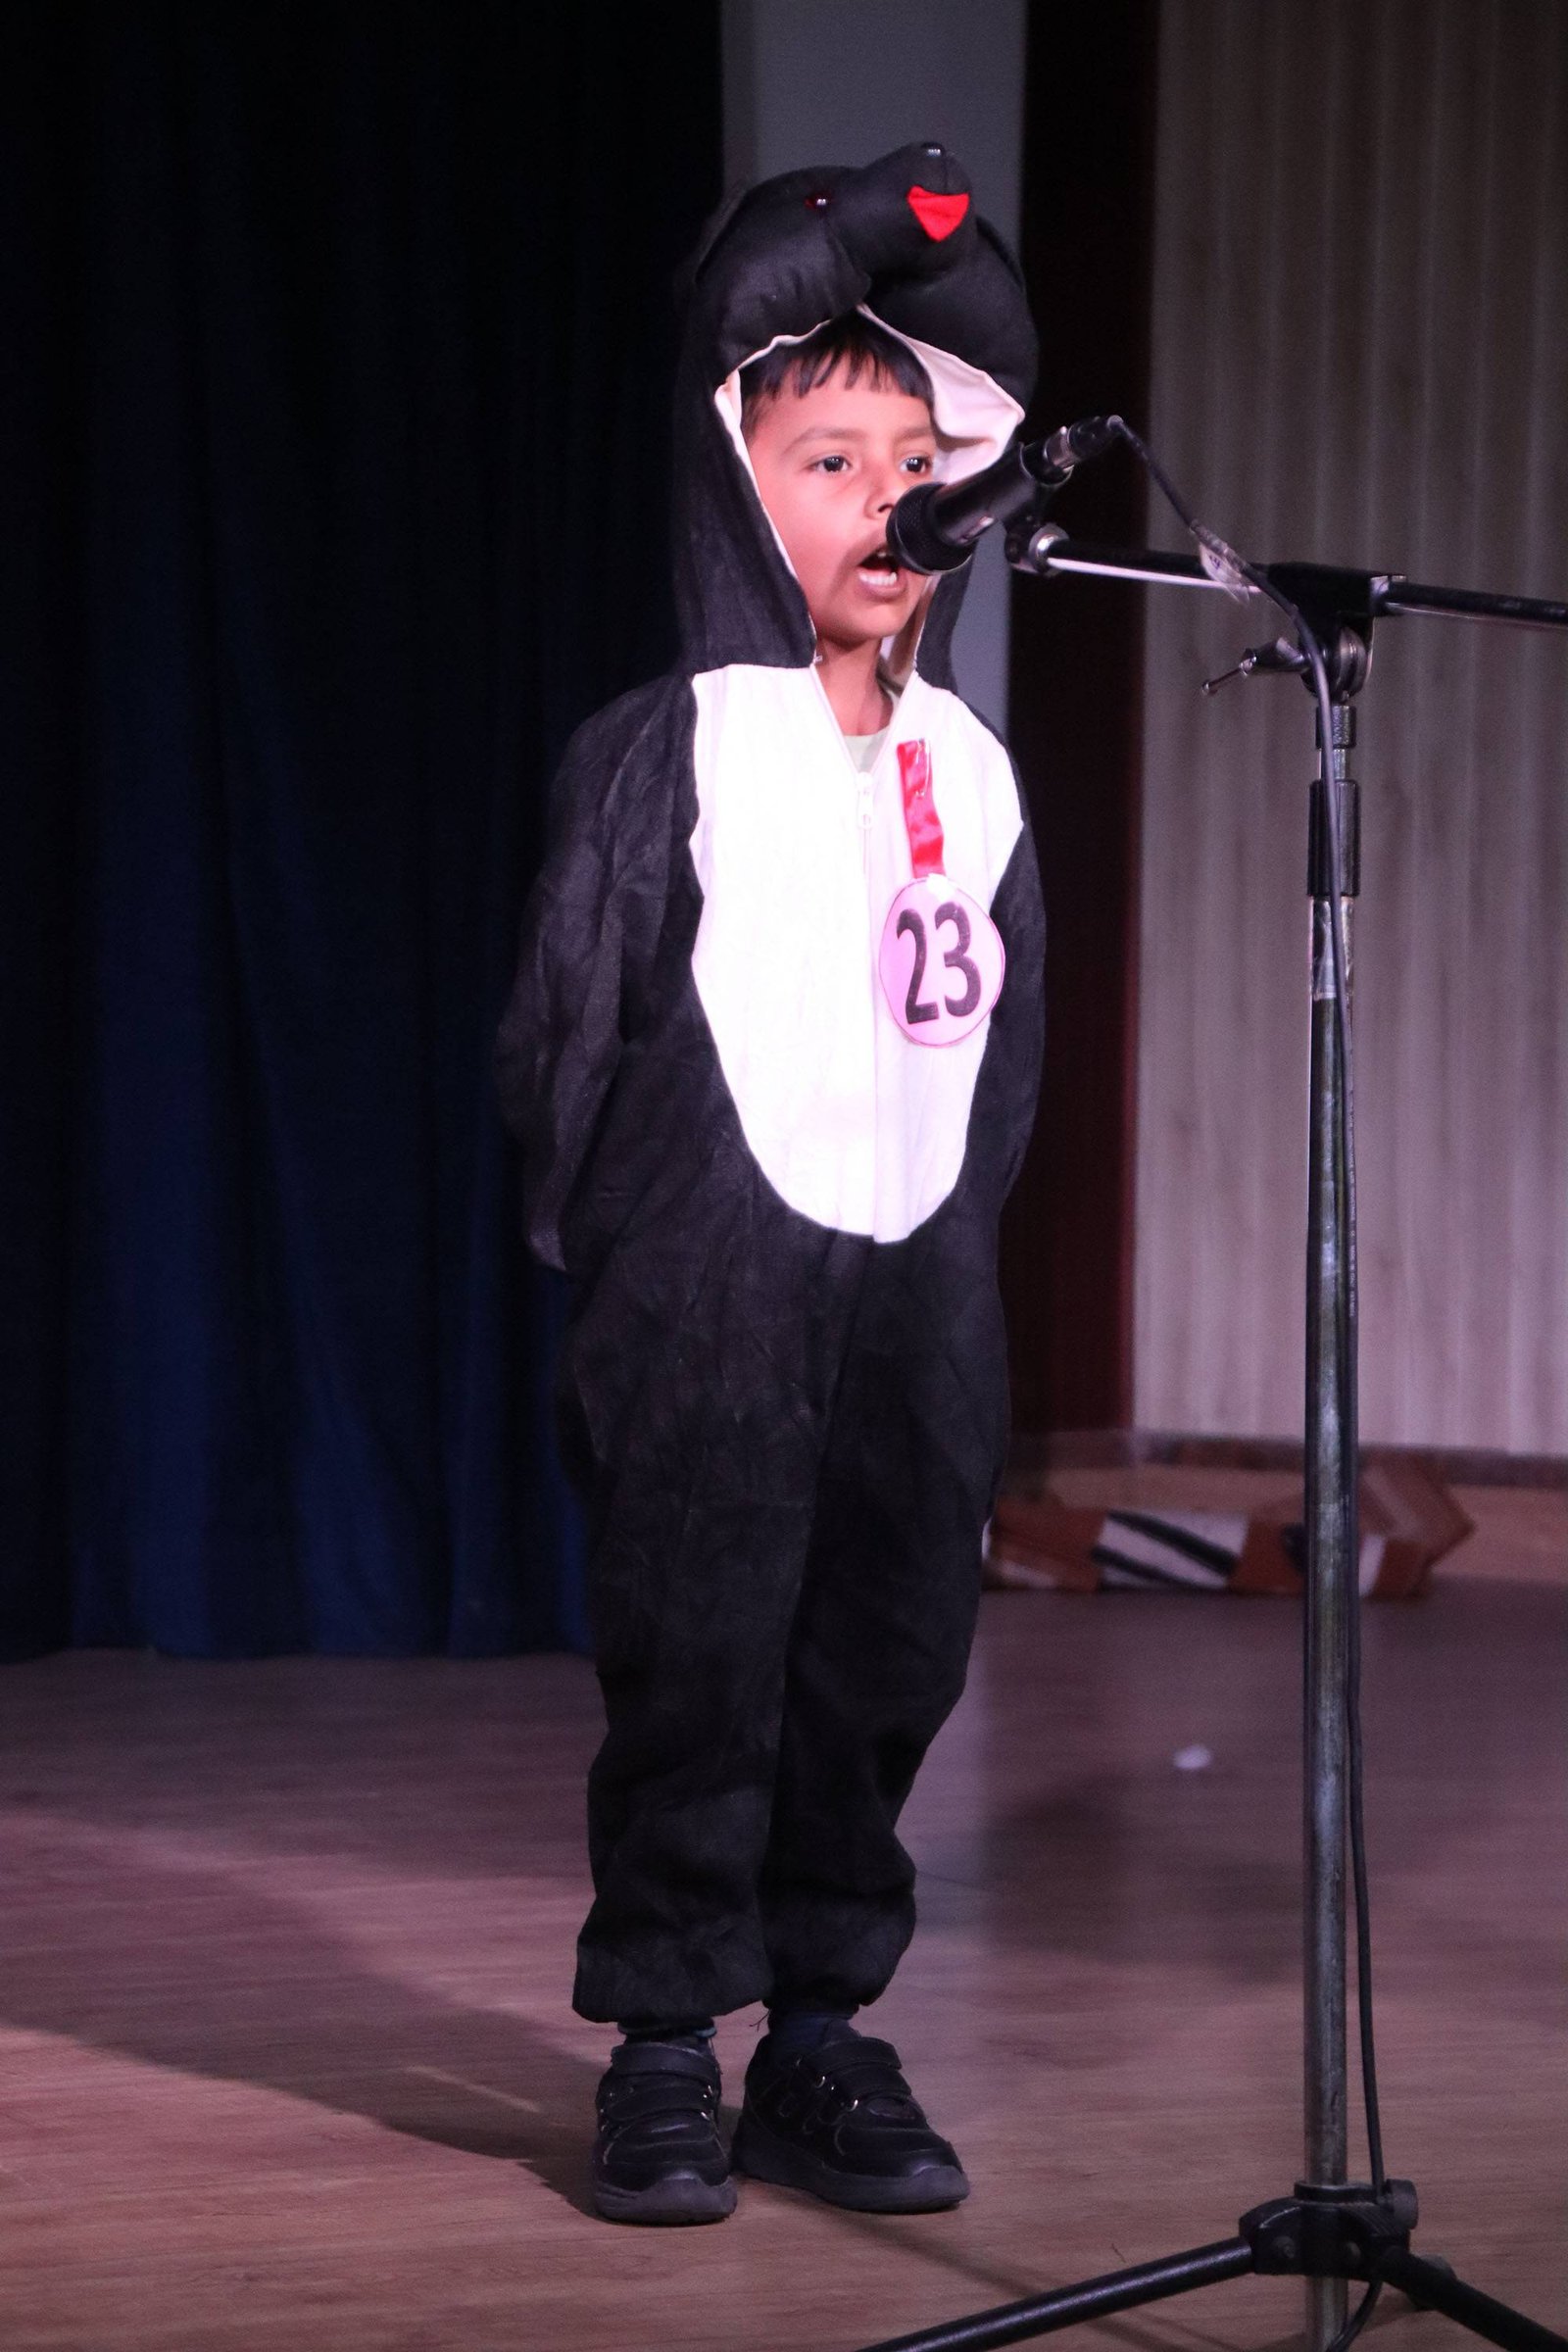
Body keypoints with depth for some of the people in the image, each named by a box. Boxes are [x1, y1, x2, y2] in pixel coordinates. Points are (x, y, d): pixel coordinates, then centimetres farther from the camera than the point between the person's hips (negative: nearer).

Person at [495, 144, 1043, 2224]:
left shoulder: (970, 768, 9)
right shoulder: (676, 748, -5)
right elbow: (566, 1018, -2)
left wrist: (959, 1236, 11)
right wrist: (596, 1233, 0)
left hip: (920, 1289, 5)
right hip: (713, 1292, -4)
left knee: (883, 1663, 6)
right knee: (697, 1666, -2)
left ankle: (824, 2042, 17)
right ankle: (664, 2060, 8)